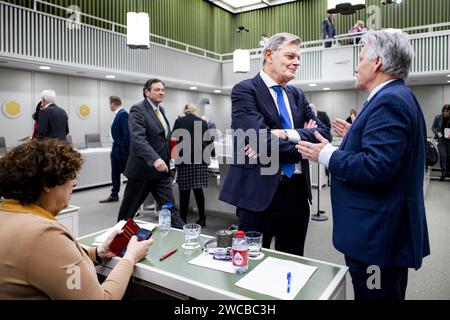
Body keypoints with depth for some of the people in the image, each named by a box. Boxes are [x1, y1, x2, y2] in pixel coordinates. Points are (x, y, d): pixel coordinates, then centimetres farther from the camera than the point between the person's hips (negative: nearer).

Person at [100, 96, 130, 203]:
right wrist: (116, 147, 15)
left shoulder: (123, 114, -17)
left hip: (121, 149, -10)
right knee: (115, 174, 13)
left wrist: (123, 149, -21)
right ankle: (114, 195, 22)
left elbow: (127, 133, -23)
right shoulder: (119, 114, 12)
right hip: (116, 148, 10)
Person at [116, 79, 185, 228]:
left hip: (161, 169, 6)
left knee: (169, 209, 3)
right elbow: (138, 138, -27)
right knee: (128, 210, 12)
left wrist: (171, 148, 7)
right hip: (142, 169, -6)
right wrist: (154, 159, -38)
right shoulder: (138, 109, -13)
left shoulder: (160, 109, 12)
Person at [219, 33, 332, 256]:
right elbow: (262, 138, -20)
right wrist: (302, 138, -9)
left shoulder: (297, 95, 13)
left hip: (297, 192, 6)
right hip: (259, 192, -6)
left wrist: (287, 134, -15)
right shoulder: (244, 90, -7)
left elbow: (323, 133, 2)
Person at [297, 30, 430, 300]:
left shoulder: (389, 101, -19)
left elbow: (377, 167, -28)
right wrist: (356, 136, 17)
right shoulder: (399, 97, 13)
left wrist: (327, 155, -17)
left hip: (377, 235, -10)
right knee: (389, 294, 23)